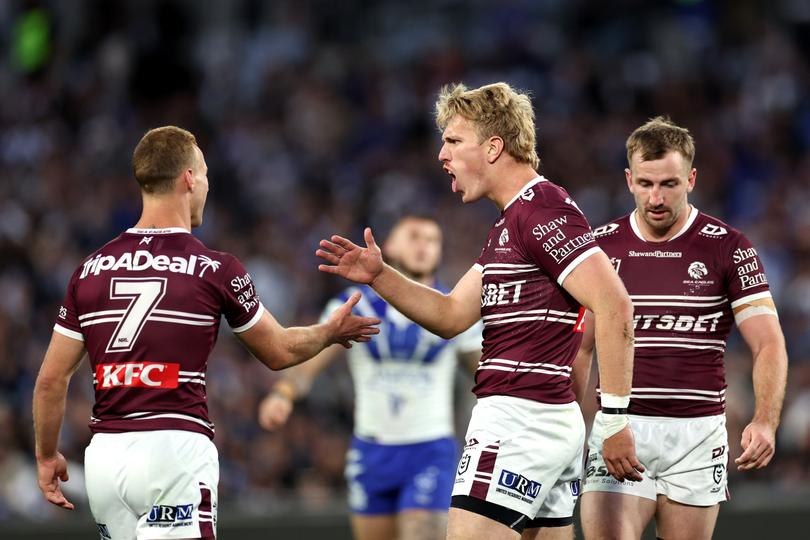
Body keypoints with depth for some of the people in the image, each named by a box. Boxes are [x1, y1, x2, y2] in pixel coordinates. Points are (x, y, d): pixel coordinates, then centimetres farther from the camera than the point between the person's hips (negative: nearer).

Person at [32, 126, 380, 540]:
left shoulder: (90, 270, 7)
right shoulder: (215, 270, -2)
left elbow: (51, 379, 9)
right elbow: (280, 351, 13)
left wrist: (47, 455, 23)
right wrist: (332, 331, 33)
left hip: (104, 453, 5)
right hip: (174, 449, -5)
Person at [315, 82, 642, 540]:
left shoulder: (543, 210, -13)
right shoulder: (508, 225, 20)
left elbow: (614, 306, -21)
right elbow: (451, 316, 22)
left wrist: (616, 416, -22)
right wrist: (379, 276, 10)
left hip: (520, 416, -10)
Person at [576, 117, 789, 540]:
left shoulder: (728, 248, 0)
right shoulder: (601, 247, 6)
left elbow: (769, 344, -3)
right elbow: (578, 350, 14)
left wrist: (765, 422, -19)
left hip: (697, 434, -1)